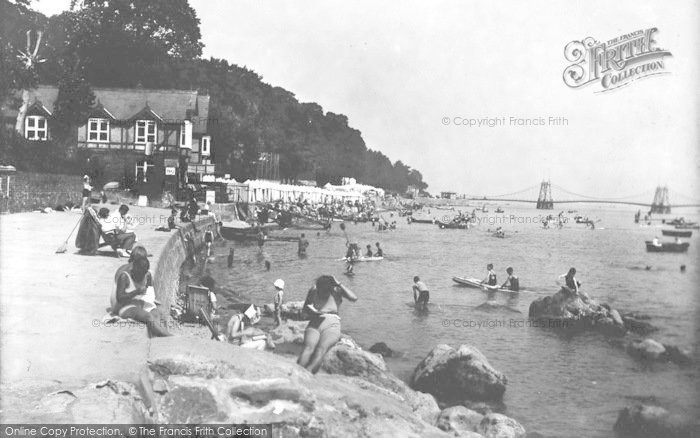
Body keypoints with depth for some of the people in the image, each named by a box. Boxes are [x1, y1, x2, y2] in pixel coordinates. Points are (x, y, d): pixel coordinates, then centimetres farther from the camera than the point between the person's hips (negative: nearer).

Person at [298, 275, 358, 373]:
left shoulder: (337, 291, -1)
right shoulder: (313, 291, 5)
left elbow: (354, 298, -15)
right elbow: (305, 307, 15)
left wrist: (339, 284, -14)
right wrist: (312, 314, -8)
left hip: (331, 326, -2)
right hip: (314, 325, 2)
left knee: (321, 349, -33)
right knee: (308, 348, -30)